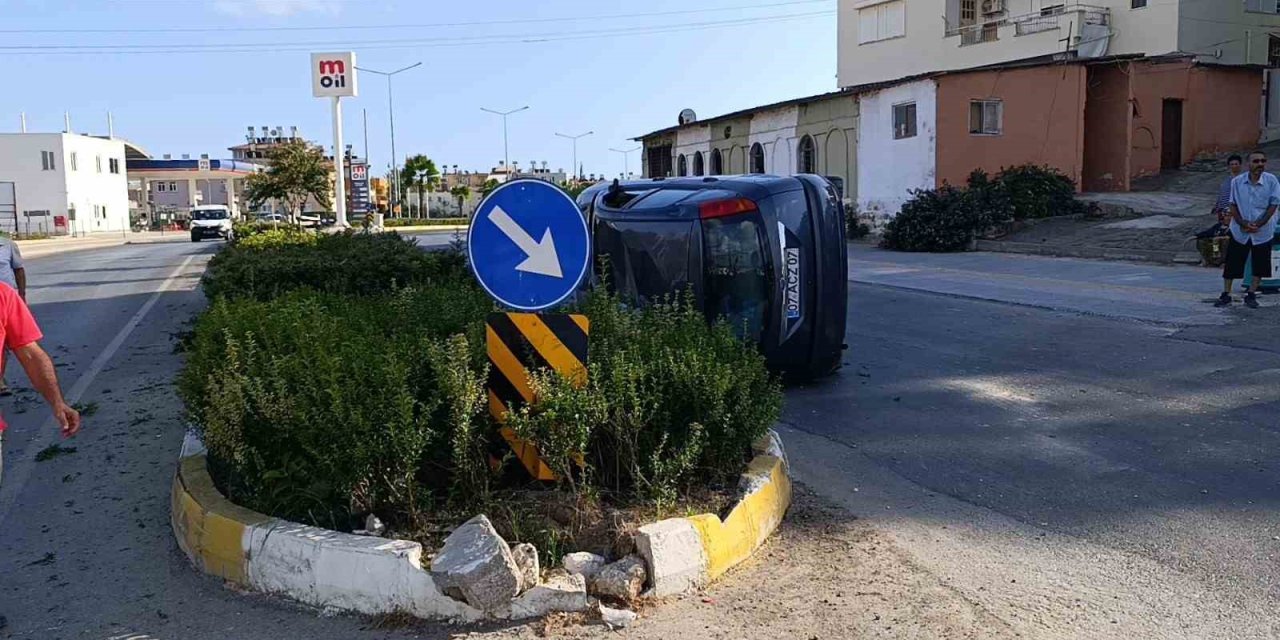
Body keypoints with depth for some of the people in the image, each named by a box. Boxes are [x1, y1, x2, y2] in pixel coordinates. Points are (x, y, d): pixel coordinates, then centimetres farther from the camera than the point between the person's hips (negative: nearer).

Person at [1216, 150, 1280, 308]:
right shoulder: (1237, 181, -6)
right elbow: (1233, 205, -1)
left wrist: (1257, 225, -16)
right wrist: (1243, 224, -14)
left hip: (1262, 232, 0)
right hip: (1239, 231, 0)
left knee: (1260, 266, 6)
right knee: (1231, 264, 3)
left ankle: (1251, 295, 19)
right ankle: (1226, 294, 12)